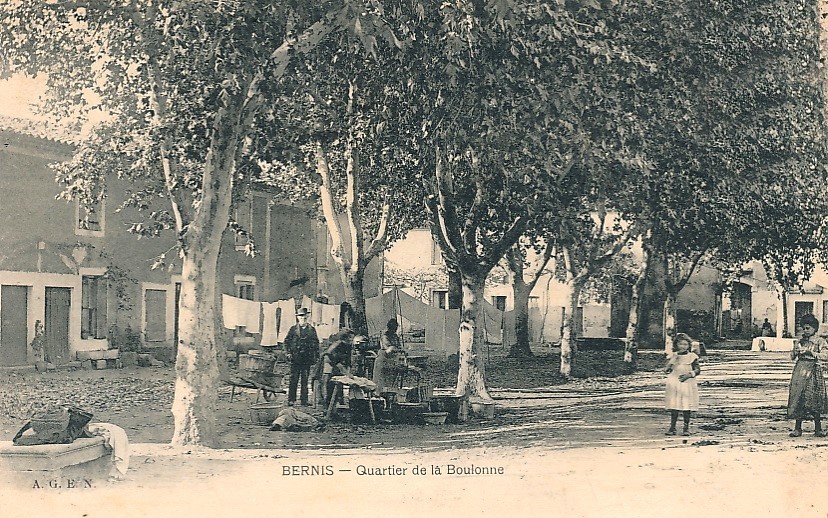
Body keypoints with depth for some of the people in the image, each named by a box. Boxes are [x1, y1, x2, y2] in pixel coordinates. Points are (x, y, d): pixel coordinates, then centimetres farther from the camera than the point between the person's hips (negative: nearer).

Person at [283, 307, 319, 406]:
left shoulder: (312, 330, 9)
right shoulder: (293, 329, 6)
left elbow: (316, 343, 12)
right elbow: (286, 341, 8)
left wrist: (316, 356, 6)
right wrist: (289, 353, -3)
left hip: (307, 358, 1)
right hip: (295, 358, -1)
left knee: (305, 380, 5)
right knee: (294, 379, -2)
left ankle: (304, 400, 10)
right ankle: (291, 400, 2)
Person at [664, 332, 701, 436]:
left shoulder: (692, 356, 2)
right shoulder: (673, 356, 7)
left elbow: (697, 370, 0)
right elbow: (667, 370, 3)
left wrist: (689, 374, -16)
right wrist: (672, 361, -13)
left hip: (688, 385, -1)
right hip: (674, 385, 2)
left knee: (686, 407, 0)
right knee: (673, 407, 2)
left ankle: (686, 428, 11)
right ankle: (672, 427, 9)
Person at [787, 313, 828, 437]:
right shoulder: (799, 341, 13)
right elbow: (792, 357, 14)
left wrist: (811, 352, -20)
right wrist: (795, 352, -7)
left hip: (813, 370, -3)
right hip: (800, 370, 3)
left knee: (814, 399, -3)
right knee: (797, 397, -1)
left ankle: (818, 428, 7)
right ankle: (797, 428, 4)